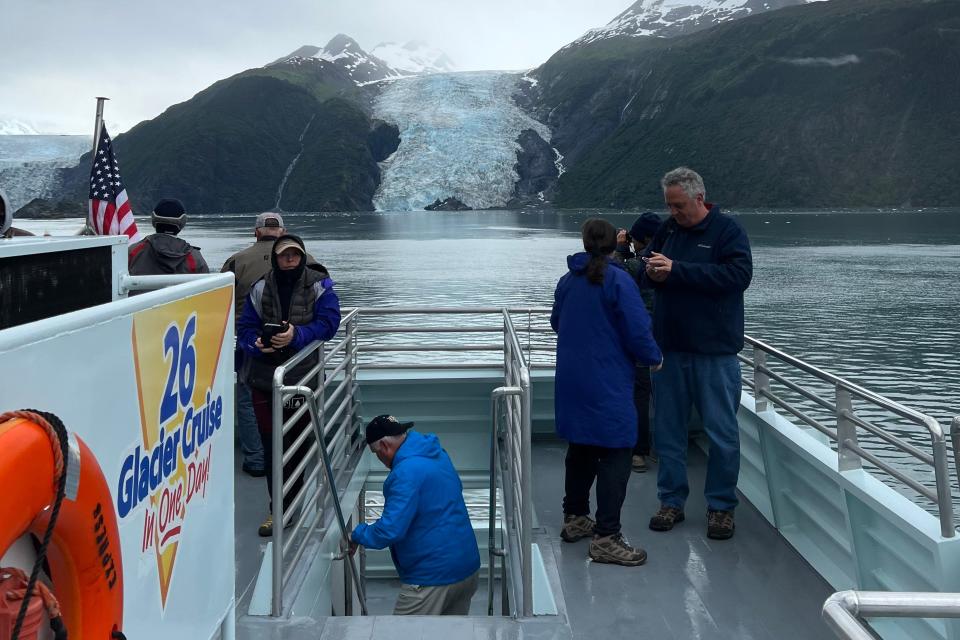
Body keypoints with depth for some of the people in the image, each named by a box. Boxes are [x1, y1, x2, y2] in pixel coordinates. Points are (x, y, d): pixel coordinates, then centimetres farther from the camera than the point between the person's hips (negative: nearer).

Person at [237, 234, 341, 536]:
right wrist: (257, 342, -17)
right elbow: (245, 327, 5)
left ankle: (287, 506, 28)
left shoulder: (319, 285, -3)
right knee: (271, 443, -1)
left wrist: (297, 335, -27)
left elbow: (328, 323, -12)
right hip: (265, 377, 1)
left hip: (304, 376, -1)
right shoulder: (261, 287, 4)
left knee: (299, 441, 11)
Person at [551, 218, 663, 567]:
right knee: (615, 455, -2)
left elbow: (557, 323, 21)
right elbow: (637, 331, -16)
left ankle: (574, 518, 30)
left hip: (572, 382, 7)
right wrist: (653, 357, 2)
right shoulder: (618, 280, -14)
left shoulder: (567, 280, 7)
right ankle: (606, 538, -3)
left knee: (580, 448, 19)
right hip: (607, 386, -7)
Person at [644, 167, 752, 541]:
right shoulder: (668, 229, 10)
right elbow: (648, 269, 18)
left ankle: (721, 507, 17)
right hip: (670, 348, 5)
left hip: (715, 352, -5)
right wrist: (652, 271, -8)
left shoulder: (727, 230, -5)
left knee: (722, 433, 3)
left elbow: (739, 274, -20)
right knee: (668, 429, 10)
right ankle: (671, 501, 23)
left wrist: (677, 270, -22)